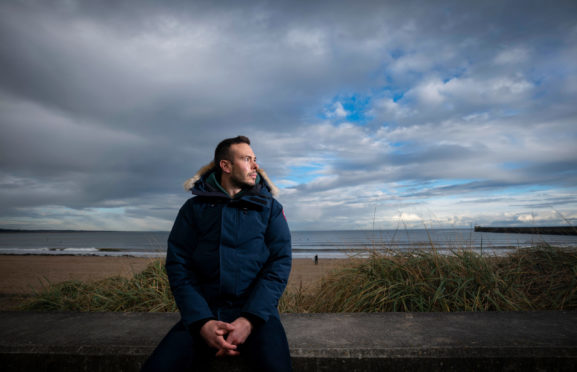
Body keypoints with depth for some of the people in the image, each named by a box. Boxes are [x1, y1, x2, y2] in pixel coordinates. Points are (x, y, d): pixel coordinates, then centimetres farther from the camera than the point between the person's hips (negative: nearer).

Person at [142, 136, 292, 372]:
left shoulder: (269, 208, 7)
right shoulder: (194, 208, 8)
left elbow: (280, 264, -3)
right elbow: (178, 266, 0)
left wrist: (250, 319, -17)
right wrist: (202, 321, -15)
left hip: (257, 309, 0)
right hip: (203, 311, 1)